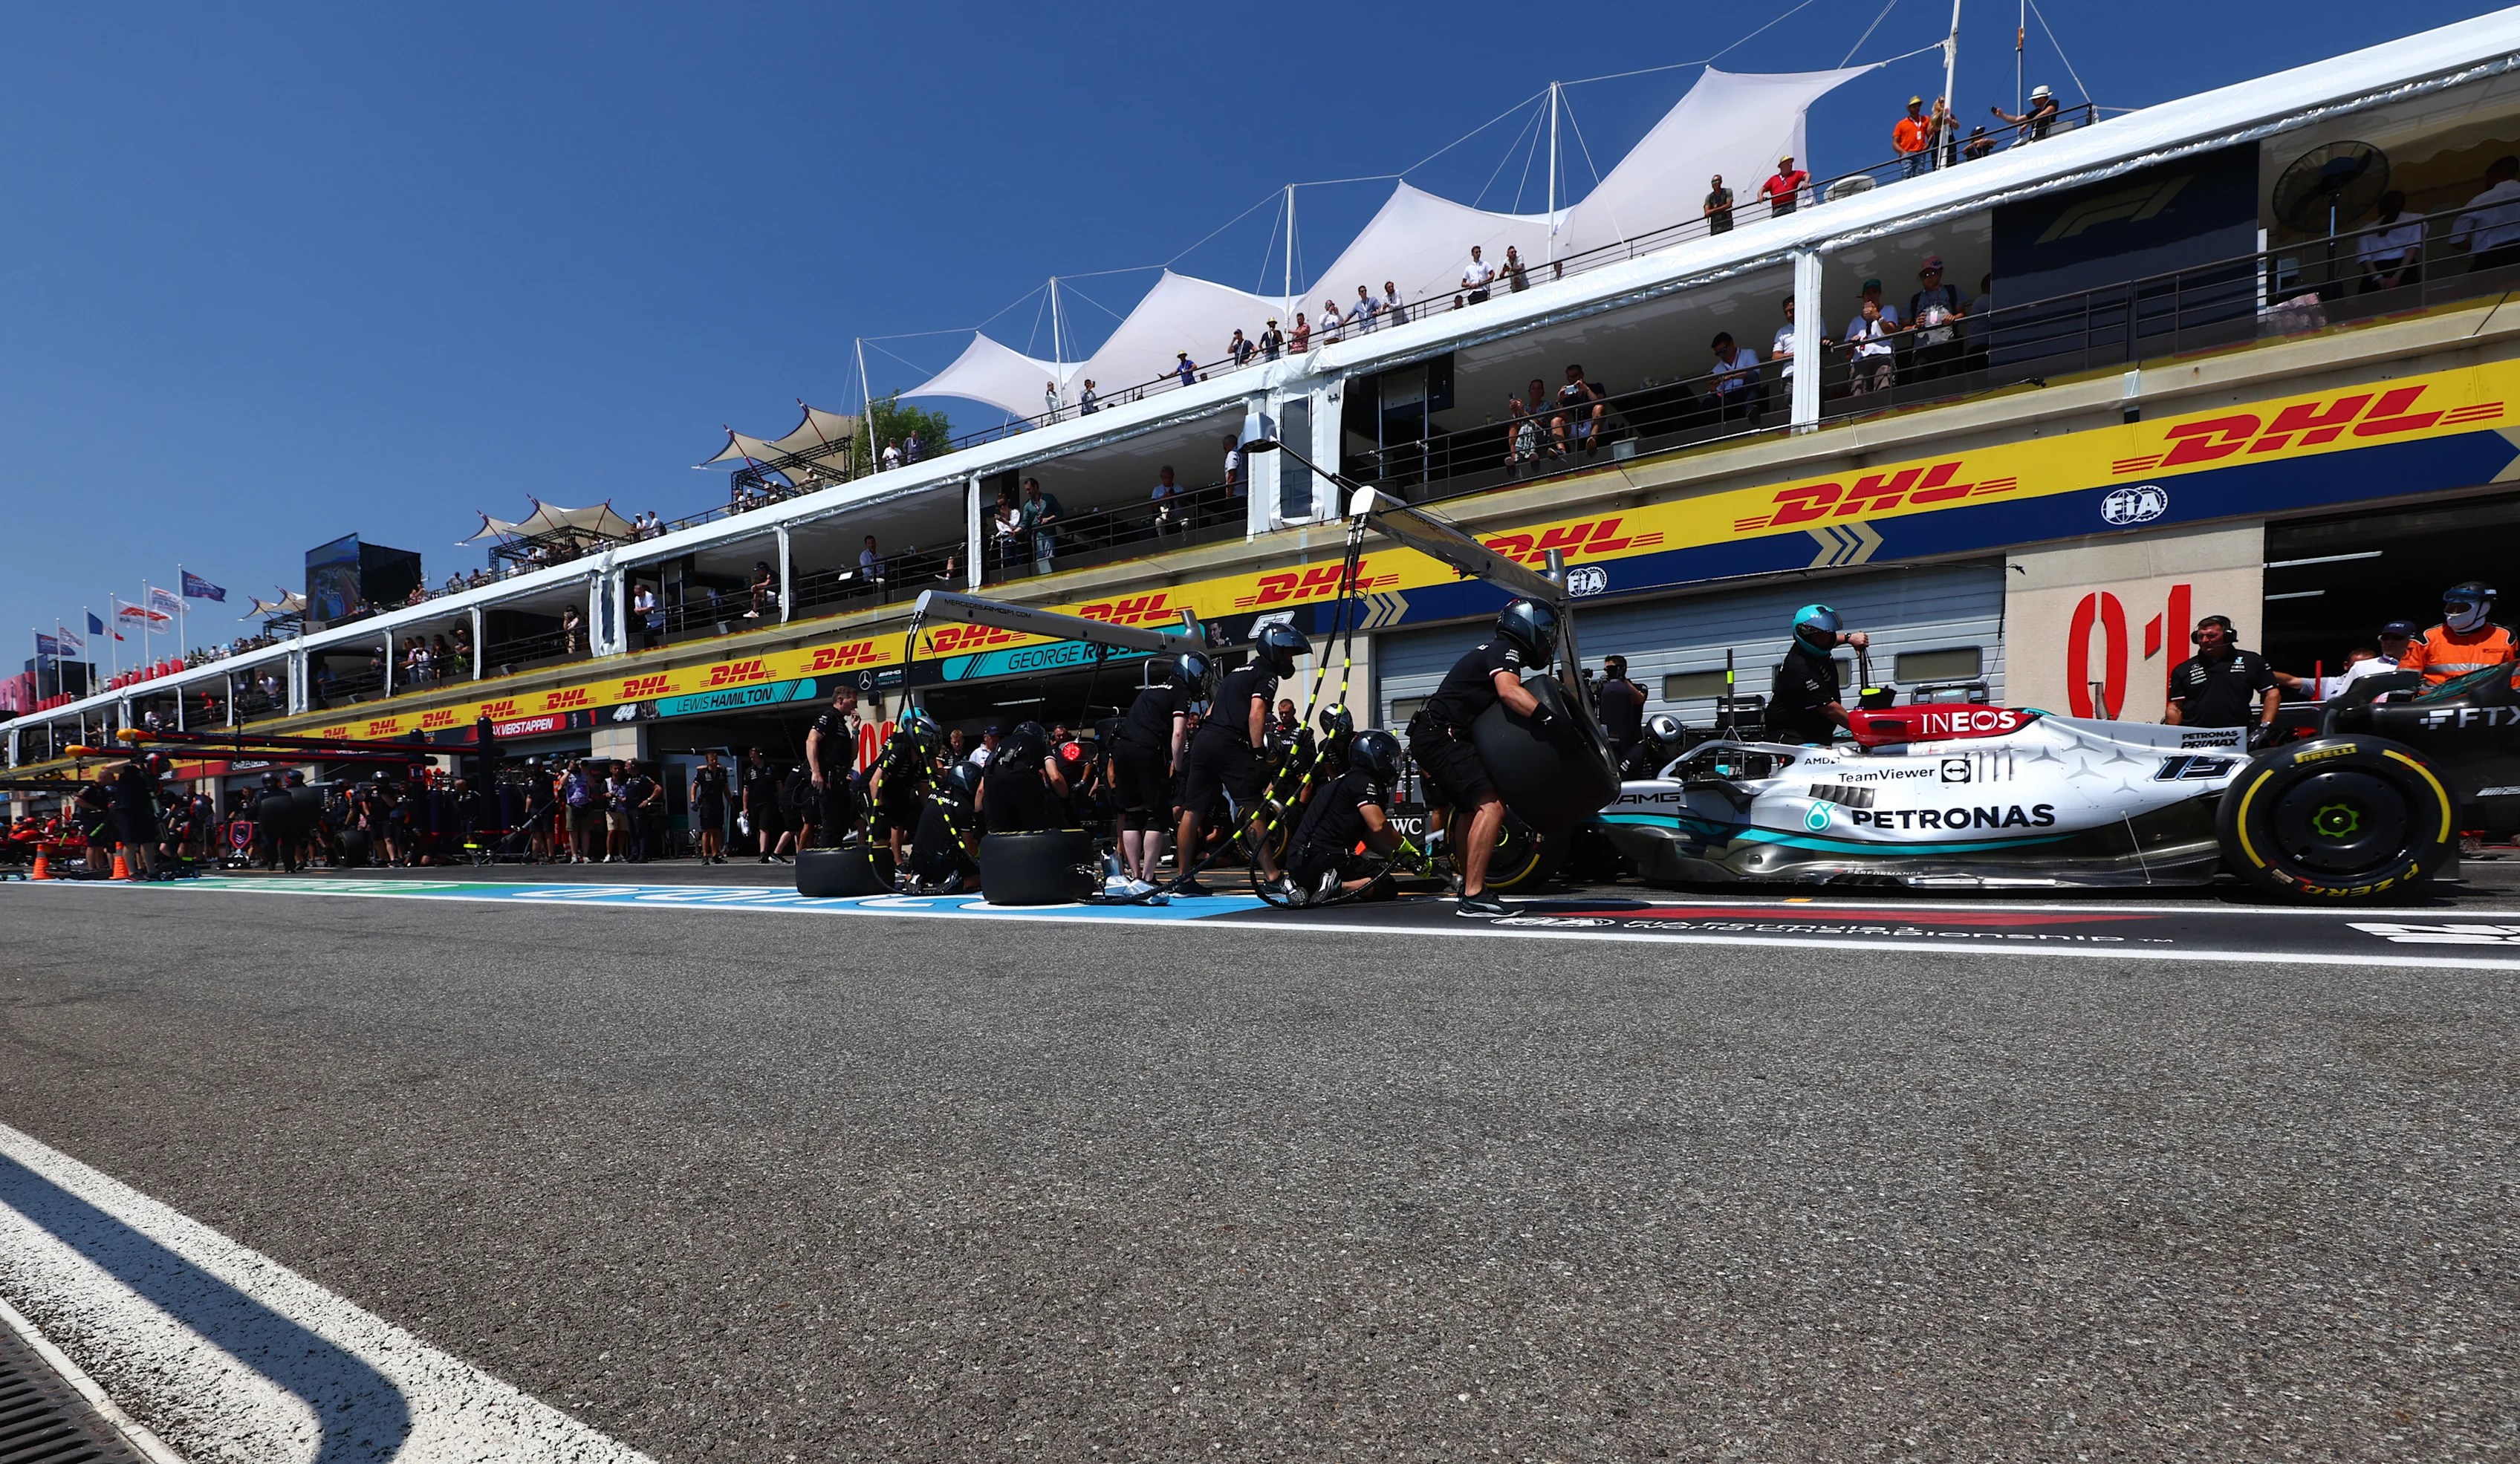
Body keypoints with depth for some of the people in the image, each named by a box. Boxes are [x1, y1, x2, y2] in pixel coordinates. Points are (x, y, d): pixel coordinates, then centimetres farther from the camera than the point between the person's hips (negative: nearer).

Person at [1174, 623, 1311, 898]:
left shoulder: (1238, 671, 29)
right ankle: (1272, 876, -8)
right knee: (1253, 810, -7)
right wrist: (1259, 754, -15)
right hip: (1228, 744, -9)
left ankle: (1184, 879, 12)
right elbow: (1256, 715, -12)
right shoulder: (1266, 674, 2)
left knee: (1193, 810, 7)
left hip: (1203, 740, 9)